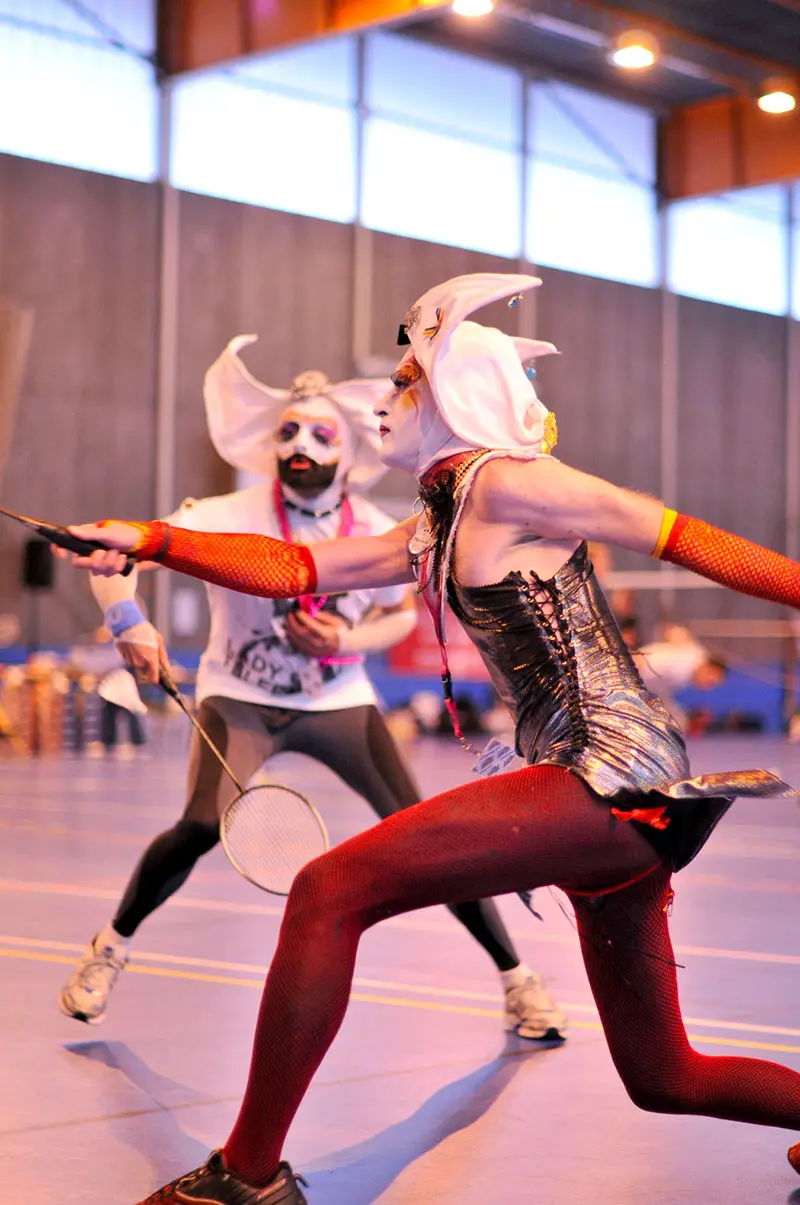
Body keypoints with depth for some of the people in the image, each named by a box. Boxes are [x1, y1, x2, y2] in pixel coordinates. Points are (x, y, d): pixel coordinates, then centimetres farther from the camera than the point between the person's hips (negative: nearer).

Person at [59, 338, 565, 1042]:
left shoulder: (379, 535, -10)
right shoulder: (229, 520, -18)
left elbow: (403, 614, 8)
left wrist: (351, 639, -14)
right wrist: (129, 619, -44)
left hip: (339, 701, 2)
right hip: (239, 699, -2)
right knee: (202, 828, -25)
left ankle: (517, 977, 7)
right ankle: (111, 946, 4)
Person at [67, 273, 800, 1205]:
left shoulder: (503, 483, -4)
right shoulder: (430, 532, 21)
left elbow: (690, 541, -5)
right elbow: (293, 569, 21)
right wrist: (150, 542, 14)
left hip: (615, 773, -10)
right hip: (618, 808, 10)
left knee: (329, 892, -14)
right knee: (663, 1080, 17)